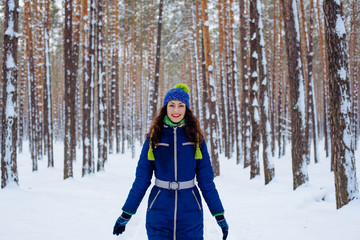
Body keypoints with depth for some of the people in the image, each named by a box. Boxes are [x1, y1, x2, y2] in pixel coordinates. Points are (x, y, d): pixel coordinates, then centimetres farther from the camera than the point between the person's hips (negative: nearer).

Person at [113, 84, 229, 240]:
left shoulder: (196, 138, 3)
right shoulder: (154, 137, 2)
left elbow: (206, 180, 6)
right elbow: (141, 179, 5)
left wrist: (219, 215, 4)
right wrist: (126, 214, 5)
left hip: (190, 214, 0)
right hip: (159, 213, 0)